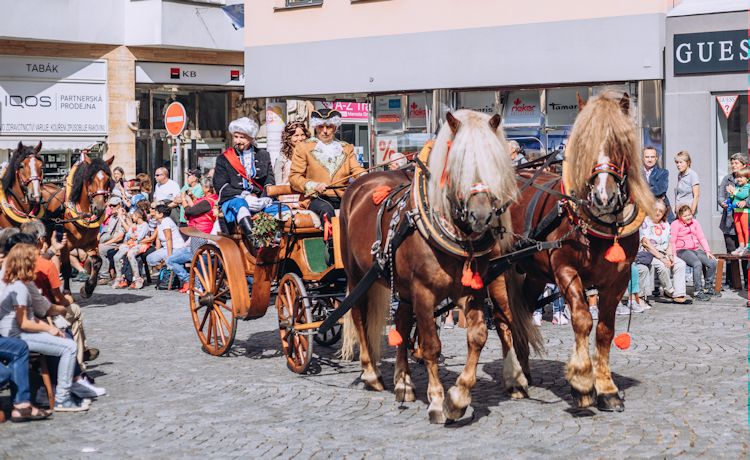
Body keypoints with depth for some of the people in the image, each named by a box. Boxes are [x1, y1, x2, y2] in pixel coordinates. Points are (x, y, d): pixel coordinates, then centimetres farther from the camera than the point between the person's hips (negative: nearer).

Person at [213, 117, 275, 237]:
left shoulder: (263, 156, 21)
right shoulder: (224, 159, 14)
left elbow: (270, 181, 12)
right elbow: (221, 186, 3)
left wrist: (265, 199, -11)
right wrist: (244, 197, -13)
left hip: (259, 201, 3)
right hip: (233, 200, -3)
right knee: (240, 205, -40)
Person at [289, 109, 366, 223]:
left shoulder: (346, 148, 23)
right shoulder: (303, 148, 13)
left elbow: (356, 169, 11)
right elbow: (294, 176, 7)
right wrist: (314, 186, -12)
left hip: (342, 197, 3)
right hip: (316, 198, -3)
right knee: (326, 209, -37)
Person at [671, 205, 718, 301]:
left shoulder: (695, 222, 18)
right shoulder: (676, 224, 1)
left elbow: (701, 238, 16)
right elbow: (672, 241, -5)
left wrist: (707, 251, 2)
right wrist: (674, 256, -17)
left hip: (696, 249, 6)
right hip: (682, 250, -6)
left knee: (712, 262, -16)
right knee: (697, 264, -34)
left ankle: (708, 288, 0)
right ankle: (698, 291, -30)